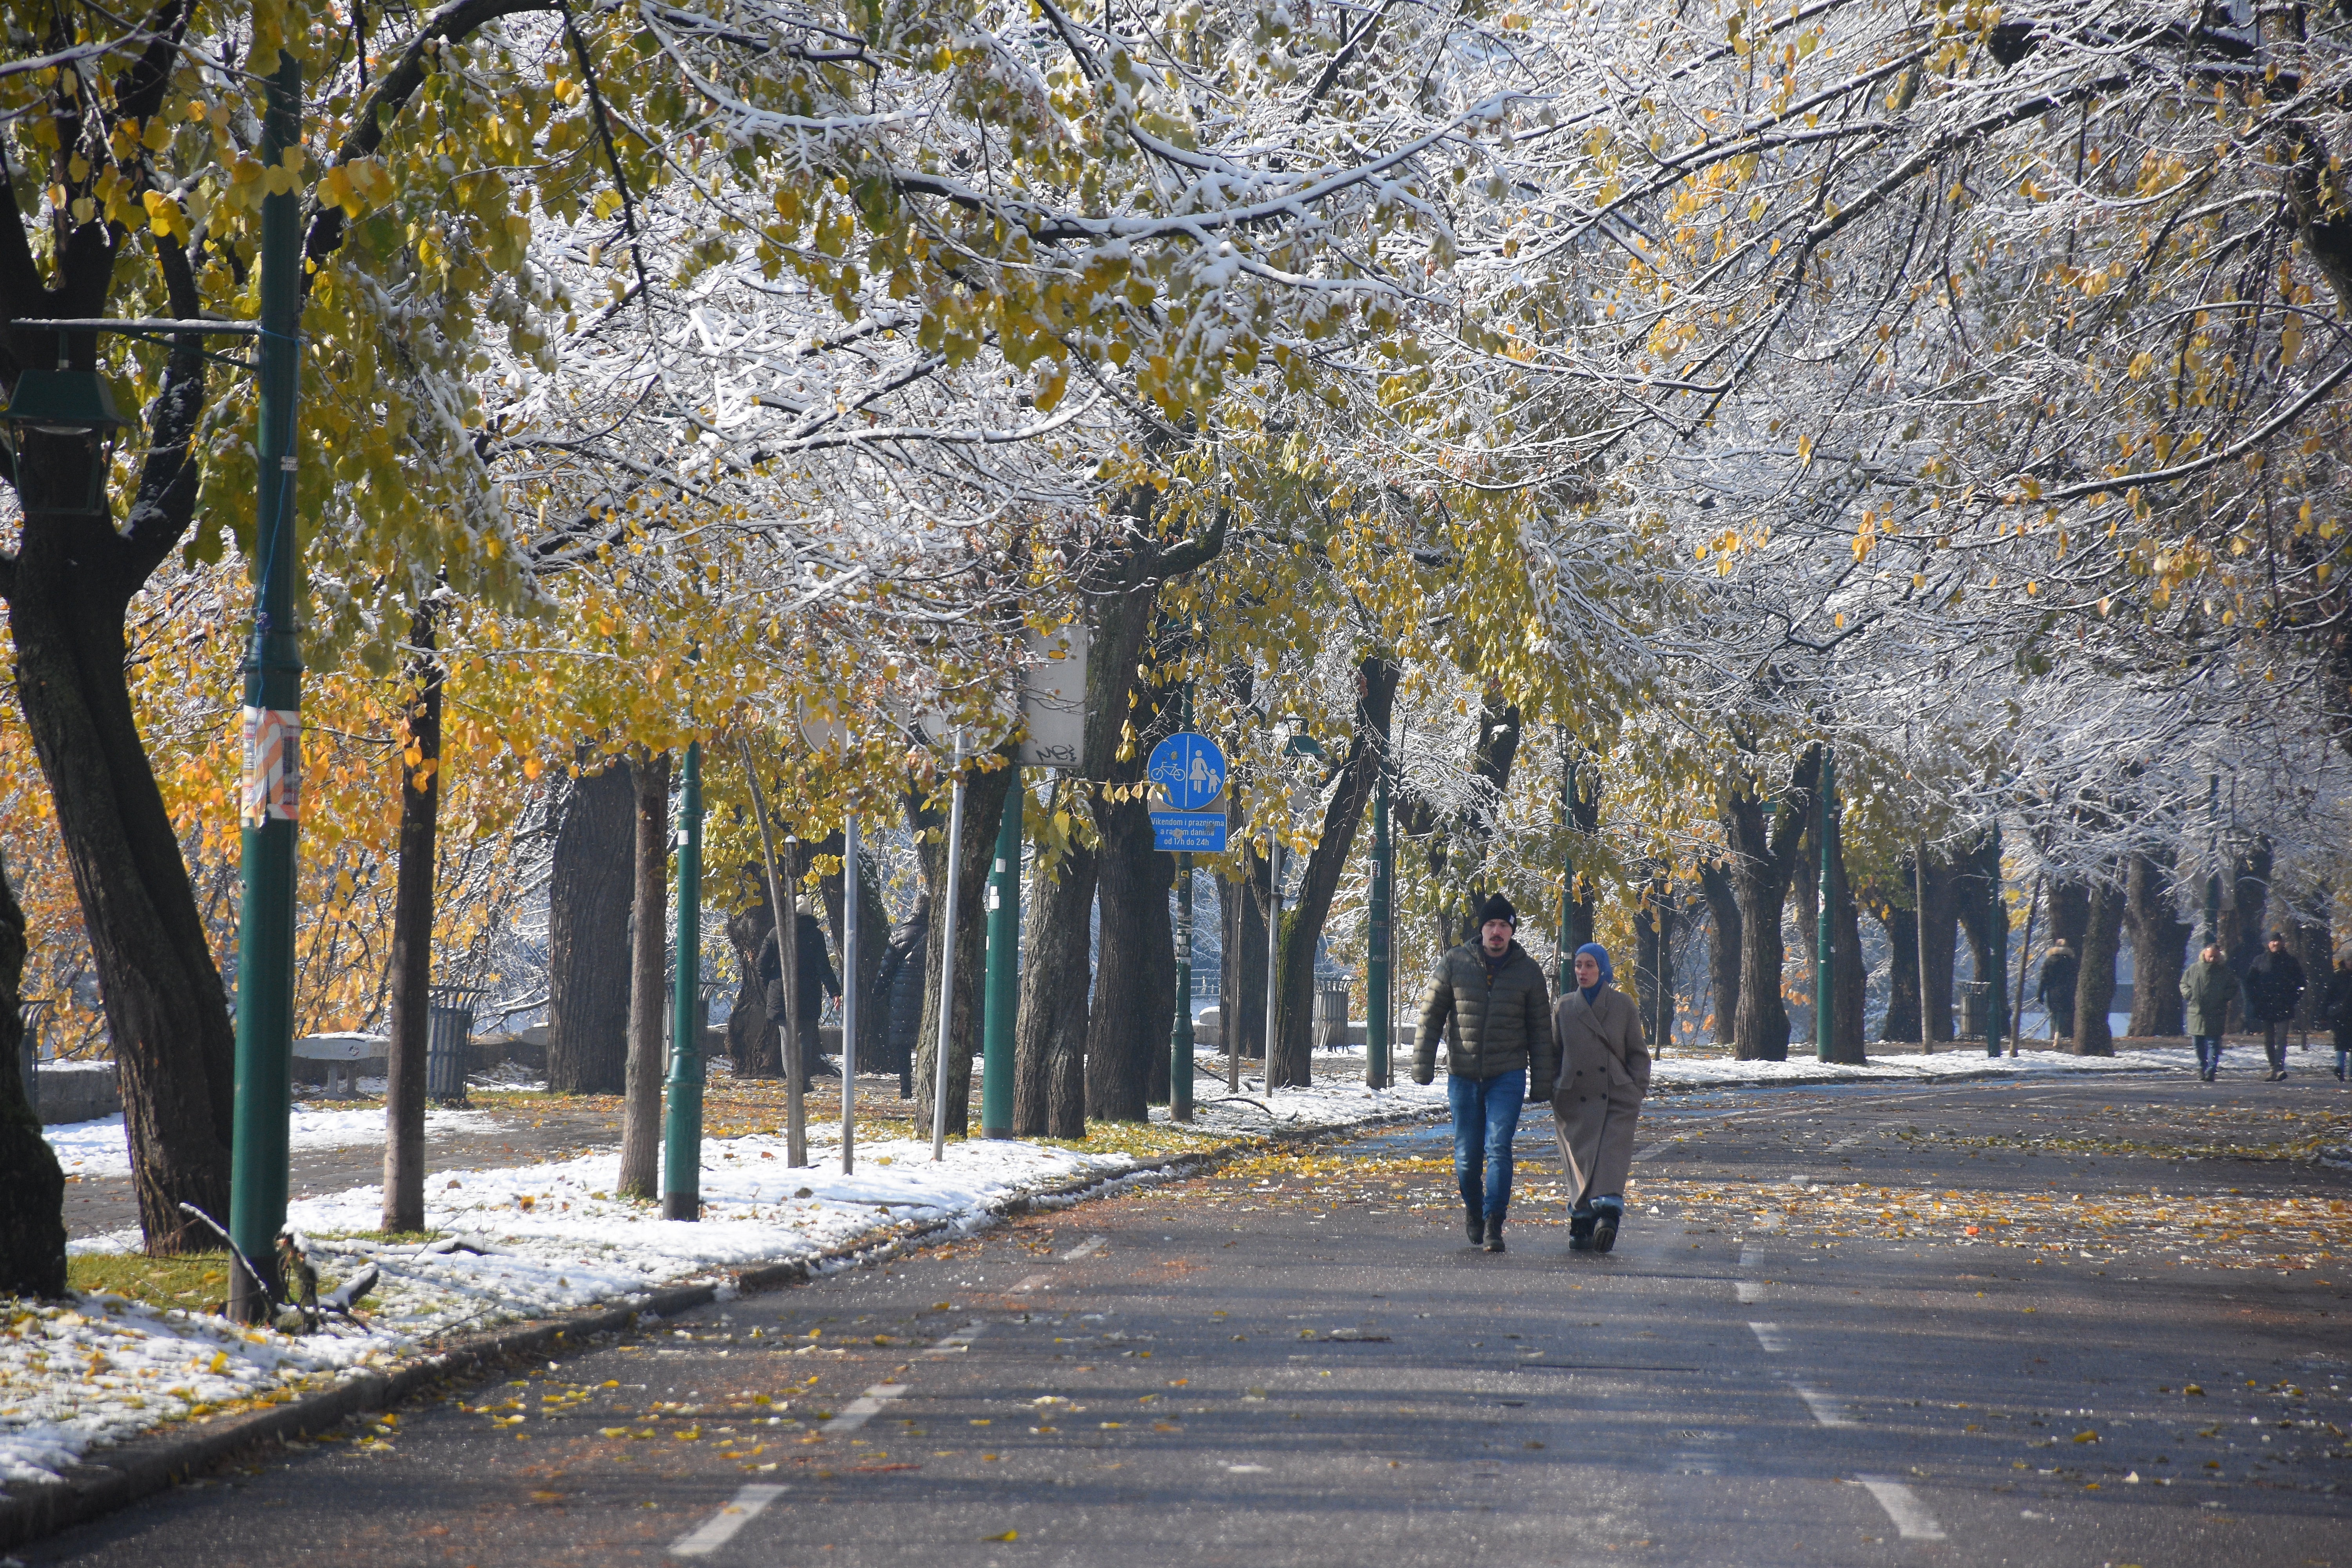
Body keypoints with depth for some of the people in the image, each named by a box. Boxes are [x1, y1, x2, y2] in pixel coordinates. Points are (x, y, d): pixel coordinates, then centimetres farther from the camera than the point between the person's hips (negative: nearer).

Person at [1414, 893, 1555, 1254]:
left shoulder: (1528, 971, 2)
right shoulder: (1455, 964, 0)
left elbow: (1540, 1031, 7)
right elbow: (1431, 1016, 4)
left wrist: (1542, 1084, 4)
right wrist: (1423, 1065, -2)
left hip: (1508, 1077, -1)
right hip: (1463, 1075, 1)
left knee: (1499, 1148, -13)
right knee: (1467, 1153, 7)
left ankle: (1493, 1224, -12)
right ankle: (1473, 1209, 32)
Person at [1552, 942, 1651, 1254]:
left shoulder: (1623, 1005, 5)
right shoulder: (1565, 1008, 10)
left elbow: (1638, 1053, 8)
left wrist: (1637, 1090, -2)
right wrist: (1554, 1093, 6)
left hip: (1617, 1099, -2)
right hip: (1576, 1100, 2)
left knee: (1611, 1158, -15)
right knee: (1582, 1162, -1)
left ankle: (1608, 1214, -28)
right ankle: (1583, 1228, 3)